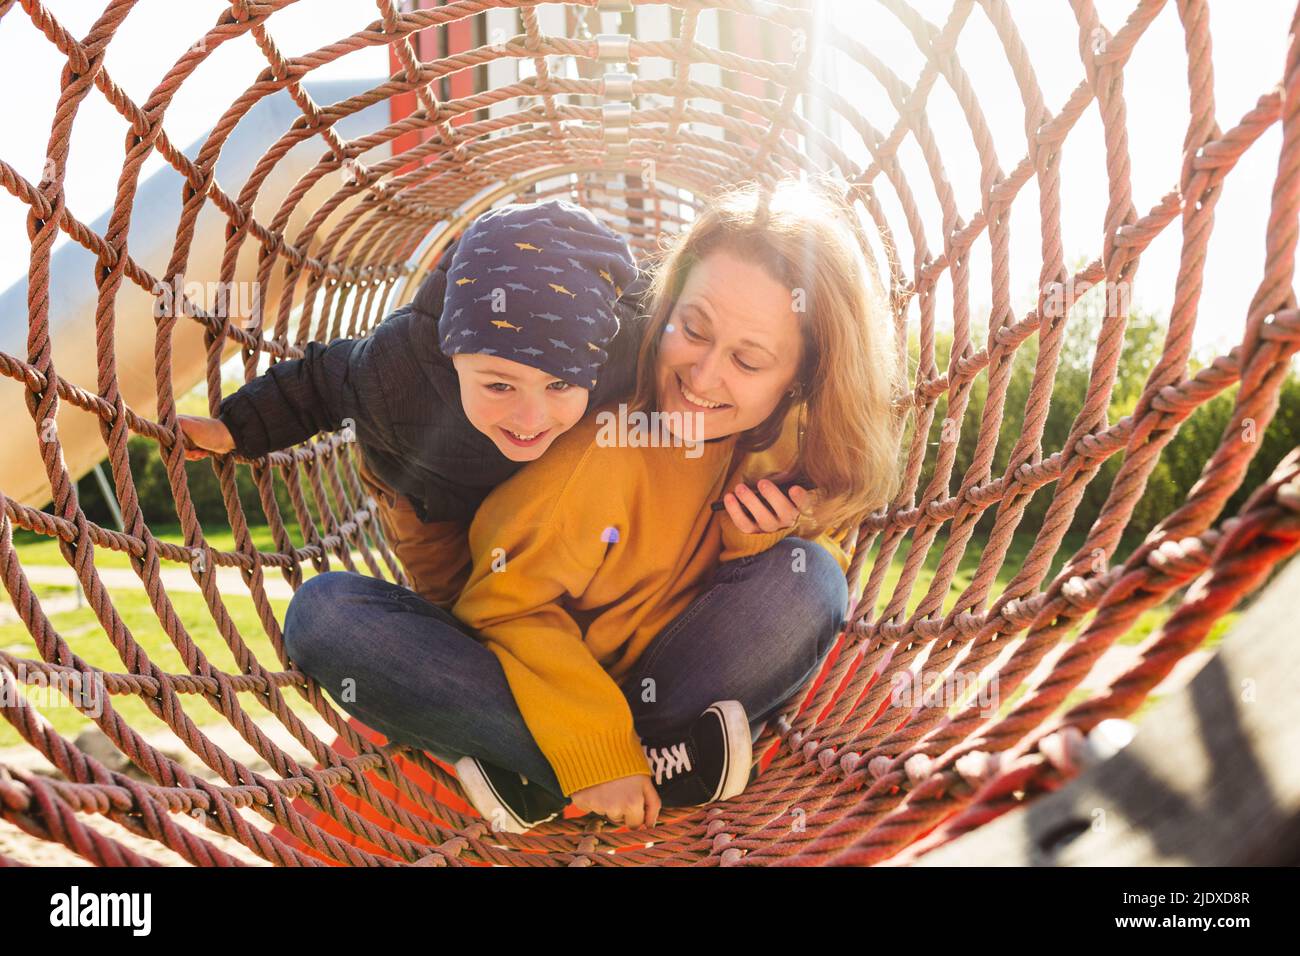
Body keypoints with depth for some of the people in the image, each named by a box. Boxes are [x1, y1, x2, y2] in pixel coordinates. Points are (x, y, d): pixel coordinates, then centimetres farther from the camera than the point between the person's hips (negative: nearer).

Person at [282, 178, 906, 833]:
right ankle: (669, 767, -26)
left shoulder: (797, 452, -9)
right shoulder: (605, 438, -21)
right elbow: (509, 604, -16)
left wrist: (762, 540, -21)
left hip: (671, 694, 2)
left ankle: (534, 783, -20)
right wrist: (593, 749, -26)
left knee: (808, 579, -24)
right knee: (325, 611, -23)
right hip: (549, 676, -1)